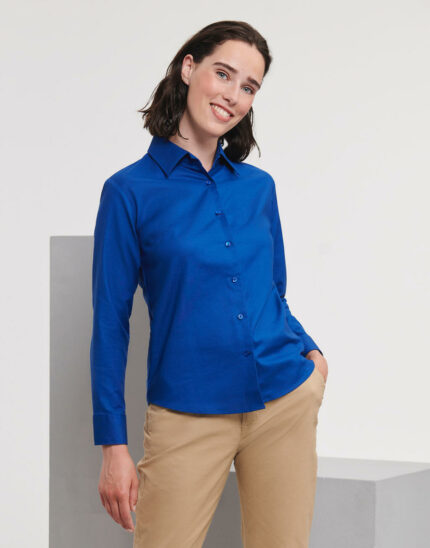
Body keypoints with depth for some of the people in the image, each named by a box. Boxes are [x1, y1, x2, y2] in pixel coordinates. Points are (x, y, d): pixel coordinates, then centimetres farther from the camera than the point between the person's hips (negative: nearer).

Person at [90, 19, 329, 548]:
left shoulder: (258, 186, 9)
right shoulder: (131, 191, -3)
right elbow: (110, 321, -2)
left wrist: (310, 352, 1)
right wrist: (113, 445, -5)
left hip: (286, 401, 4)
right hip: (188, 416, -3)